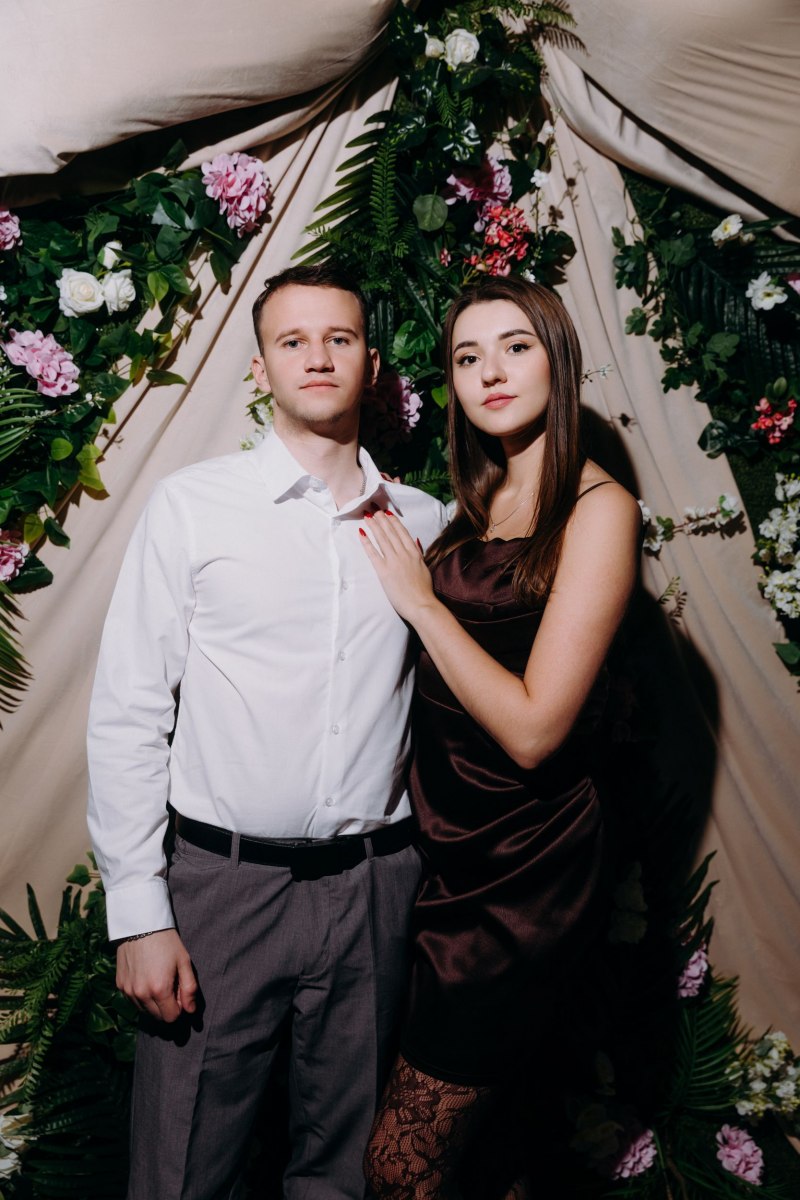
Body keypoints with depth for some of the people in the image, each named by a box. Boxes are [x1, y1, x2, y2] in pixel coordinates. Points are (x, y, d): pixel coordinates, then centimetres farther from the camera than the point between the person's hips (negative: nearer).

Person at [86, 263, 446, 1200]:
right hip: (226, 881, -2)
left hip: (377, 885, 3)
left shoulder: (423, 523, 5)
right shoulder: (192, 506, -4)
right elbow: (127, 714, -5)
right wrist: (139, 912, -7)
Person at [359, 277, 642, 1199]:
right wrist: (394, 550, -1)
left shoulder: (597, 508, -14)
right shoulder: (479, 501, 7)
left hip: (522, 869, -6)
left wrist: (421, 599, -14)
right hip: (443, 845, 7)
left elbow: (533, 727, -21)